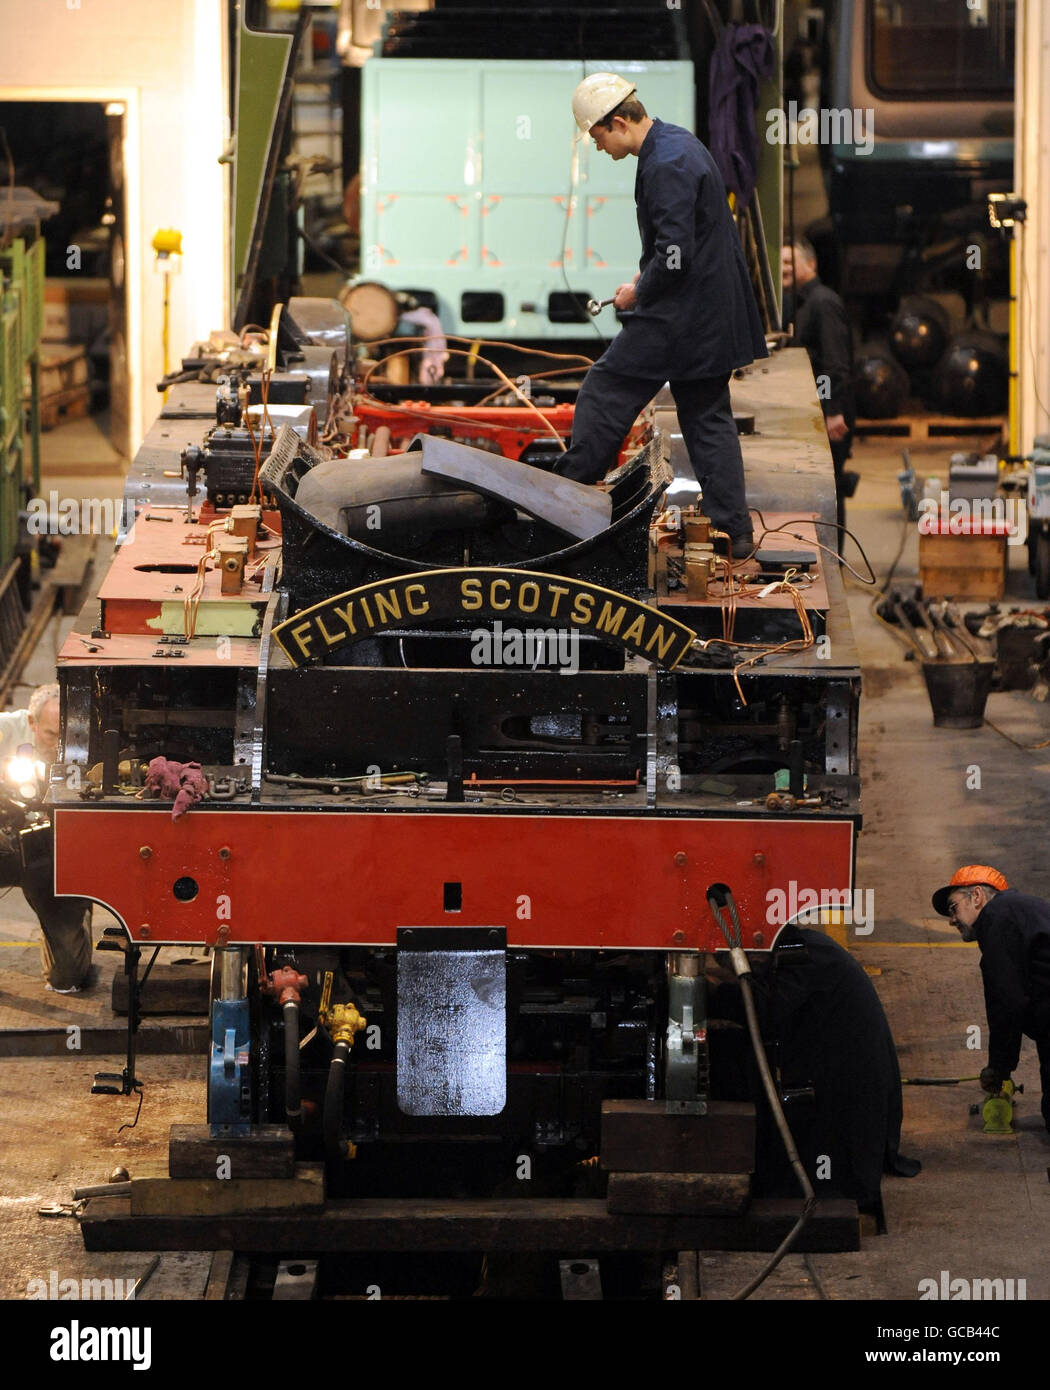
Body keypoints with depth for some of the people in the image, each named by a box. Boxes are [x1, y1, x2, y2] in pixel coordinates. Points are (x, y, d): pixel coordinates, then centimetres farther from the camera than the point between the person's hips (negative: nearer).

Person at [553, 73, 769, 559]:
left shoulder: (666, 165, -21)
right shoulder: (681, 143, 11)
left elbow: (675, 258, -25)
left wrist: (639, 292, -9)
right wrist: (647, 274, 14)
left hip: (676, 316, -10)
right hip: (714, 316, 10)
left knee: (604, 396, 1)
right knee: (708, 416, 12)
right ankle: (734, 531, 12)